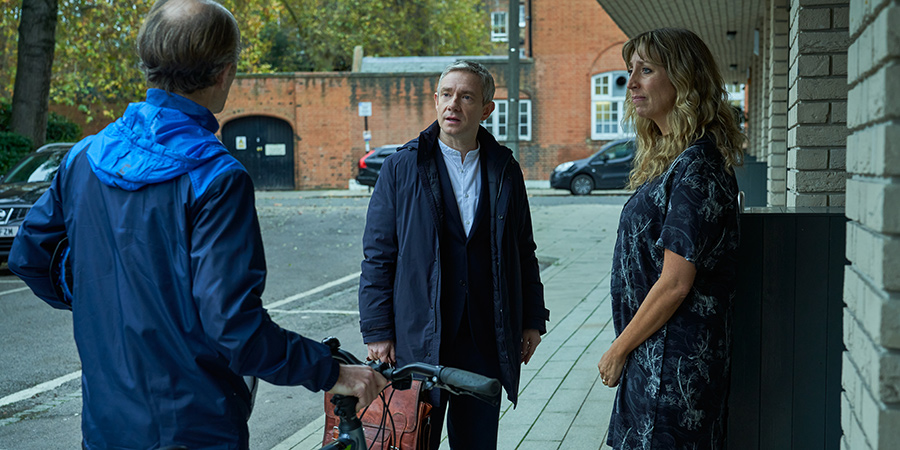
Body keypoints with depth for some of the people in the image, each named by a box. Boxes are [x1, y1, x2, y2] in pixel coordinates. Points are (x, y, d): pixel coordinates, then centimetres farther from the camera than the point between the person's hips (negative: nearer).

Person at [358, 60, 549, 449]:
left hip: (486, 341, 3)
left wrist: (532, 320, 9)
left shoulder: (505, 171, 7)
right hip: (418, 340, -2)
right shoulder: (401, 168, -1)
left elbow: (523, 253, 13)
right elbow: (378, 257, -2)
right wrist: (377, 331, -6)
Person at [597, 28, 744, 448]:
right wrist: (625, 348, 15)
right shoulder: (669, 159, 12)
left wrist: (618, 350, -11)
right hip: (656, 357, 9)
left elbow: (675, 283, -20)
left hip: (674, 362, -9)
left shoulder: (696, 167, -18)